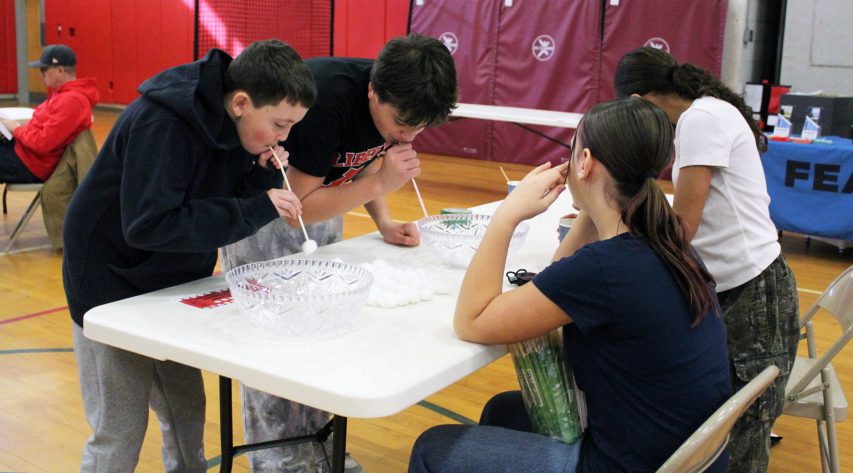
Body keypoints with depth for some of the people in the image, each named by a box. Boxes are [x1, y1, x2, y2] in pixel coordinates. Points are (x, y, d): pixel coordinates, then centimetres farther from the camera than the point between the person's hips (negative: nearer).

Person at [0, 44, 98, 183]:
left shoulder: (70, 101, -26)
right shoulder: (64, 94, 8)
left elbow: (43, 143, -28)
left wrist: (16, 129, -12)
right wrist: (18, 129, 0)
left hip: (30, 164, -10)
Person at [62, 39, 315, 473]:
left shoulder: (230, 124, -5)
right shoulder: (162, 124, -29)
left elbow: (222, 205, 2)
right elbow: (148, 226, -35)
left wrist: (262, 176, -18)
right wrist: (258, 208, -34)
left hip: (173, 286, 7)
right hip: (113, 287, -7)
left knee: (187, 414, 14)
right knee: (120, 433, 2)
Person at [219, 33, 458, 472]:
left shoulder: (395, 101, -14)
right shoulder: (327, 97, -35)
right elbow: (298, 205, -31)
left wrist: (384, 222, -10)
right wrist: (380, 184, -35)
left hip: (320, 201, 7)